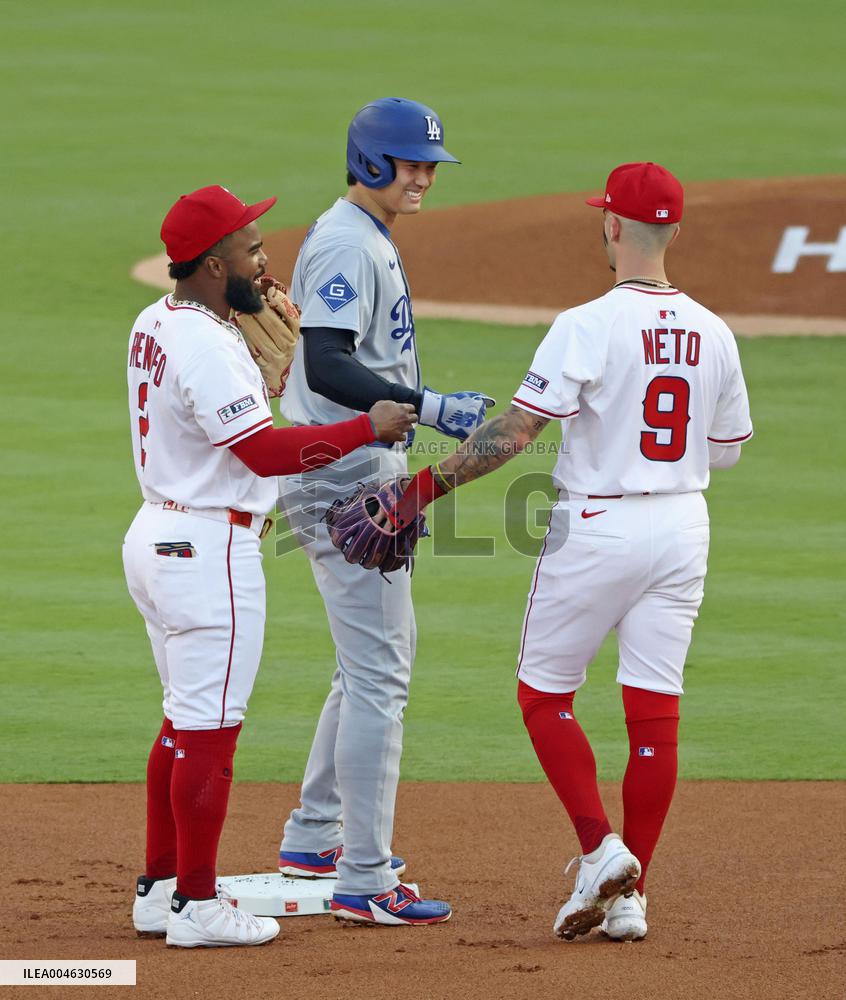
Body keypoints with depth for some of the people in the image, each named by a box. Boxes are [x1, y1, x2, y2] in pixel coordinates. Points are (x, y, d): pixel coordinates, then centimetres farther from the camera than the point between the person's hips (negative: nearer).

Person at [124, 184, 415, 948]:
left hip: (155, 535, 10)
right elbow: (266, 451, -24)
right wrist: (368, 428, -19)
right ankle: (196, 906, -1)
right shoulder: (208, 347, -21)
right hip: (209, 548, -10)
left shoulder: (154, 325, 9)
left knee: (187, 719, 18)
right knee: (210, 723, -4)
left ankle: (159, 889, 22)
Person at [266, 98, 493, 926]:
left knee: (381, 656, 21)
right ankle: (364, 880, -11)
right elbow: (327, 368, -27)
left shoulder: (370, 243, 17)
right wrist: (429, 407, -33)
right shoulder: (346, 246, -16)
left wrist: (396, 484, 24)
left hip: (360, 476, 11)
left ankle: (314, 838, 29)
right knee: (377, 671, -11)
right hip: (343, 481, -11)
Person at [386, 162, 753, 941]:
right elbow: (727, 449, 12)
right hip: (682, 526, 5)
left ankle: (600, 849, -6)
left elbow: (518, 429, -21)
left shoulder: (589, 327, -15)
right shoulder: (713, 335, 3)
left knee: (544, 692, 10)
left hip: (597, 525, -5)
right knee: (654, 708, 6)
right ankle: (631, 899, 7)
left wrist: (428, 486, -19)